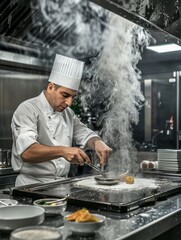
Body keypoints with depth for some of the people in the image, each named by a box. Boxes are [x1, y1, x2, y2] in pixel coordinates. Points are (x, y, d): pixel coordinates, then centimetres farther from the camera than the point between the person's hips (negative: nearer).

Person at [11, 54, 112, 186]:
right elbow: (27, 152, -26)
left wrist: (97, 143, -5)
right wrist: (62, 151, -40)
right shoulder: (28, 109, -13)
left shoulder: (68, 112, 11)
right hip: (33, 186, -6)